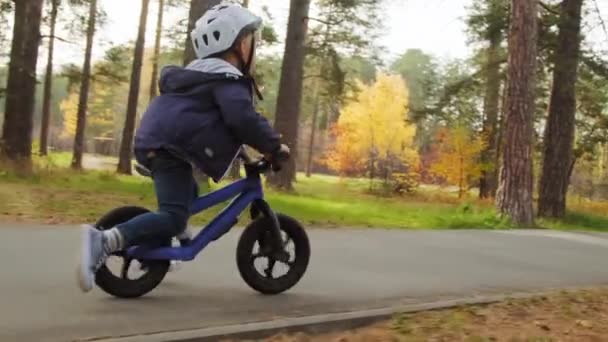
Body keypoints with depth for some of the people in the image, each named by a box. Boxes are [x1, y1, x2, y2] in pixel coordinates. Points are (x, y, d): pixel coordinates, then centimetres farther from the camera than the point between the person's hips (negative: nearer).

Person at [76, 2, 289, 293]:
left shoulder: (201, 73, 28)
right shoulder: (228, 79, -4)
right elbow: (242, 118, -21)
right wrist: (273, 145, -11)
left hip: (156, 143, 11)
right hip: (171, 148, -11)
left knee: (188, 195, 31)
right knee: (174, 217, -20)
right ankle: (103, 240, -36)